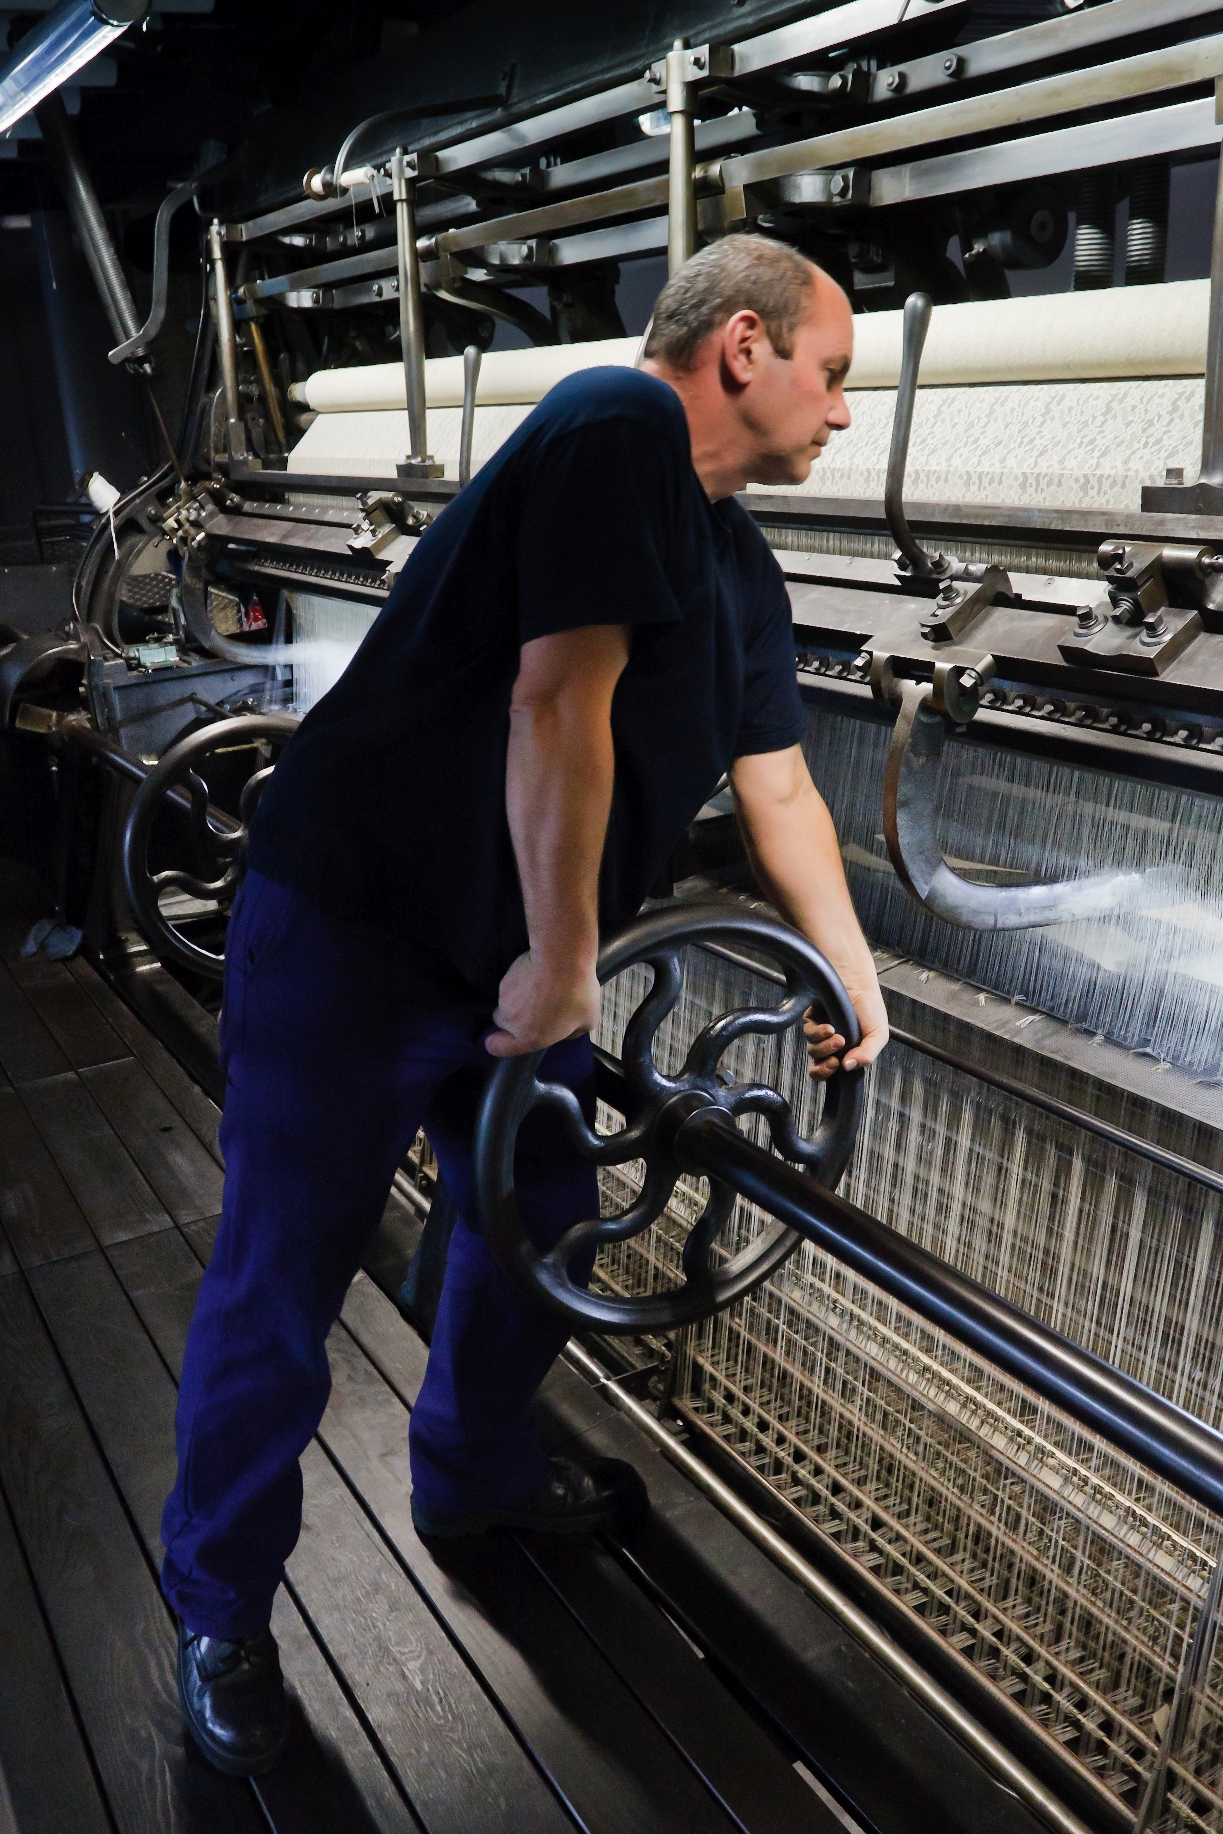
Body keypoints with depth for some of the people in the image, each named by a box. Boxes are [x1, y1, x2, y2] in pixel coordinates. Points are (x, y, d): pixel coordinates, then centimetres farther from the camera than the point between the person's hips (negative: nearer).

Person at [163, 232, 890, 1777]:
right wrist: (564, 960, -18)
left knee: (538, 1222, 19)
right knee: (282, 1288, 3)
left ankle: (474, 1474, 45)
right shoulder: (621, 421, -16)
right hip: (351, 928, -9)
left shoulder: (742, 566, 11)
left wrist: (855, 976, 23)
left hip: (517, 954, 9)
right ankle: (220, 1610, 26)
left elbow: (778, 790, 18)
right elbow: (560, 698, -25)